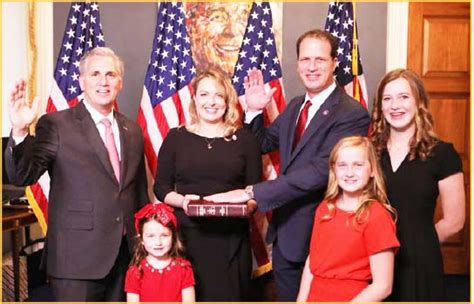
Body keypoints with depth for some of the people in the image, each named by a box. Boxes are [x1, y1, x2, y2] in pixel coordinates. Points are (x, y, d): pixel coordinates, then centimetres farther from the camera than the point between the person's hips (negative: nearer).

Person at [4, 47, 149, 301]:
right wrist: (20, 131, -29)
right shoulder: (56, 125, -5)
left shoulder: (132, 130, 10)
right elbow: (22, 176, -13)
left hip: (126, 254, 5)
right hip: (78, 256, -5)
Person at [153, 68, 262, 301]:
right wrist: (182, 200, -12)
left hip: (231, 238, 0)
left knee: (228, 296, 3)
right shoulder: (176, 137, 6)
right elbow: (161, 187, 6)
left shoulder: (244, 138, 6)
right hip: (187, 235, 0)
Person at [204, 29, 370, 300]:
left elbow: (320, 171, -27)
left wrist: (251, 192, -28)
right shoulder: (295, 107, 8)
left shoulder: (352, 114, -18)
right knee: (287, 297, 19)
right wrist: (254, 110, 1)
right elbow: (263, 143, 20)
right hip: (285, 231, 7)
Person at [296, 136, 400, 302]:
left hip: (351, 299, -4)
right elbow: (312, 260, 6)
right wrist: (301, 299, -3)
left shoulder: (377, 216, -16)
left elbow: (382, 286, -17)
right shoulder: (324, 208, 0)